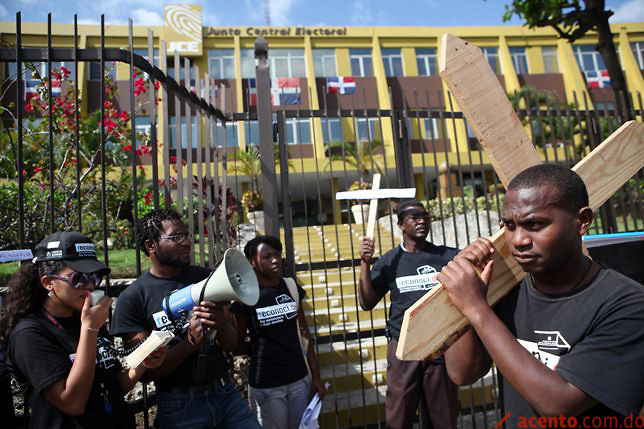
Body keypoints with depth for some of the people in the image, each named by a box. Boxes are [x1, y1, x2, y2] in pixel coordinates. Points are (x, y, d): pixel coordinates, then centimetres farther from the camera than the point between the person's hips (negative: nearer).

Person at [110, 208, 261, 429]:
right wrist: (190, 343, -25)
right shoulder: (132, 298, -10)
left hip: (226, 394, 3)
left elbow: (232, 344, 1)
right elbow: (146, 370, -10)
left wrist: (222, 325, -21)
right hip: (178, 406, -2)